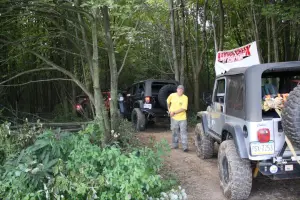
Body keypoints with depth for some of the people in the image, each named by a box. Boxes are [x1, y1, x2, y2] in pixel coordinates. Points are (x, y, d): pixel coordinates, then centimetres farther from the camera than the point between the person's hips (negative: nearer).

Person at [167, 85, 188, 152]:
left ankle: (185, 147, -3)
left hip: (182, 118, -2)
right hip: (174, 118, 2)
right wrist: (169, 110, 14)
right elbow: (168, 102, 18)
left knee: (183, 132, -5)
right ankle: (174, 145, 25)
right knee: (174, 132, 12)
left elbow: (183, 109, -17)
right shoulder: (172, 95, -2)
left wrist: (174, 112, -18)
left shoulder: (185, 98, -10)